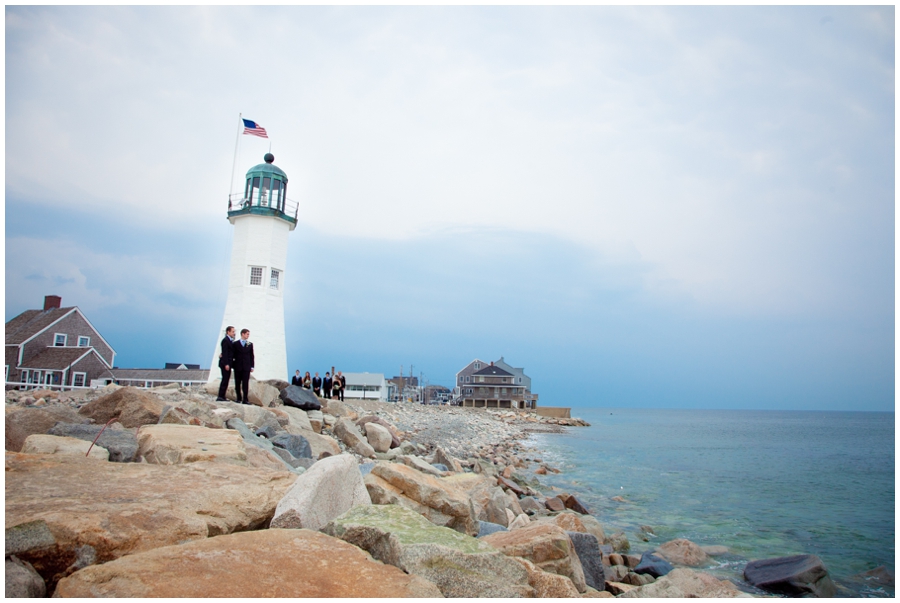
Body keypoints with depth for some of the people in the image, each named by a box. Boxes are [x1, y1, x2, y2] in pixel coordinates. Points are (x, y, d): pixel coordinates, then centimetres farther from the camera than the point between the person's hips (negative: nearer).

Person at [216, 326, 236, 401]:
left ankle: (222, 396, 14)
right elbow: (225, 353, -17)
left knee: (226, 380, 10)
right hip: (225, 363, -9)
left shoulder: (231, 341, 17)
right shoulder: (225, 340, -11)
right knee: (225, 380, -9)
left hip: (228, 363, 9)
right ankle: (220, 397, -8)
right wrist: (226, 364, -21)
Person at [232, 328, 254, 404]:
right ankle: (239, 398, 12)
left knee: (245, 383, -4)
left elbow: (252, 356, 9)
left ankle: (245, 399, -3)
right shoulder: (235, 343, 5)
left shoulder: (250, 344, 10)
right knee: (238, 383, 4)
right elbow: (233, 354, 9)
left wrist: (252, 366, 3)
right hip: (238, 366, 0)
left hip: (246, 367, 0)